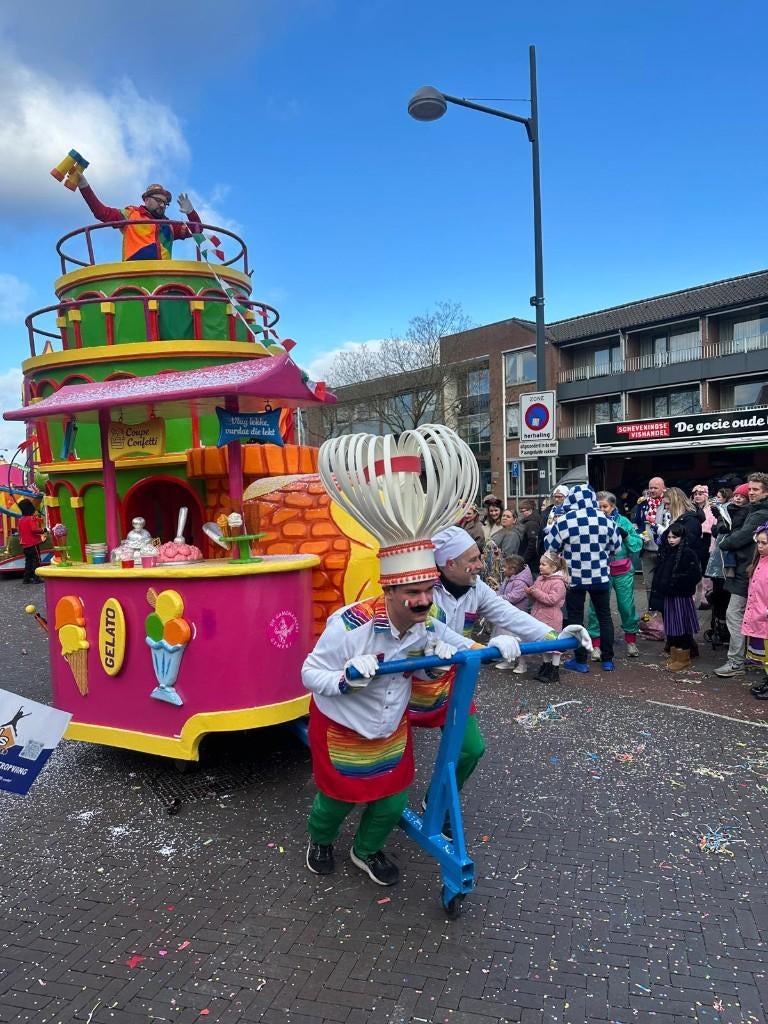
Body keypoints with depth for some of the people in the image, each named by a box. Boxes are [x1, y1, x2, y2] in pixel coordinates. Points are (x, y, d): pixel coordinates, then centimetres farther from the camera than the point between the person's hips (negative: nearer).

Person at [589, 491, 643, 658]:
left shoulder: (623, 521, 2)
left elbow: (638, 544, 1)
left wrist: (626, 536, -15)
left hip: (623, 572, 1)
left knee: (627, 605, 9)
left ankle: (631, 641, 27)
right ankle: (596, 645, 10)